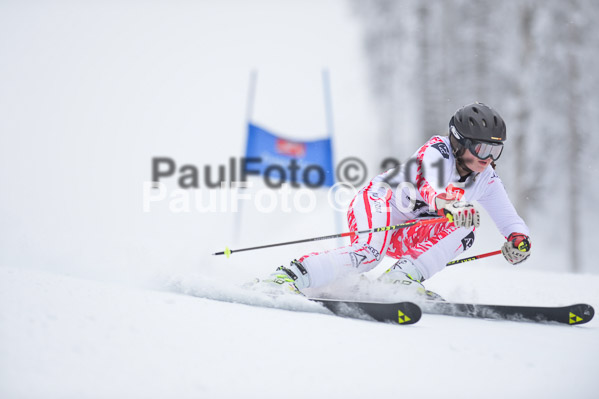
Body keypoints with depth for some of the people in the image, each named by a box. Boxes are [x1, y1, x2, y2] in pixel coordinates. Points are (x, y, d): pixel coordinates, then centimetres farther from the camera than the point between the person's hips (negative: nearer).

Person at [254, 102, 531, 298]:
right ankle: (288, 277, -37)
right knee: (371, 251, -37)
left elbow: (510, 220, 5)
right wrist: (452, 206, -63)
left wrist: (519, 238, -20)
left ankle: (403, 277, -22)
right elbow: (432, 189, -41)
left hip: (404, 235, 7)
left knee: (464, 229, -16)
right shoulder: (438, 151, -20)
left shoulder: (486, 180, 0)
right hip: (376, 203, -7)